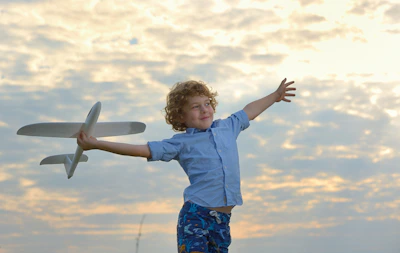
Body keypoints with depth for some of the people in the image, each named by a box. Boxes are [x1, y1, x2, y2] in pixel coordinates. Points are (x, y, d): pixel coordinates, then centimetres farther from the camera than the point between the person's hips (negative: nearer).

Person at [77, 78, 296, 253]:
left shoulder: (228, 128, 14)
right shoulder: (181, 143, 2)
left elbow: (249, 112, 34)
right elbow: (141, 150, -1)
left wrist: (275, 96, 49)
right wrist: (96, 144, -5)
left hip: (223, 218, 5)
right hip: (195, 215, -4)